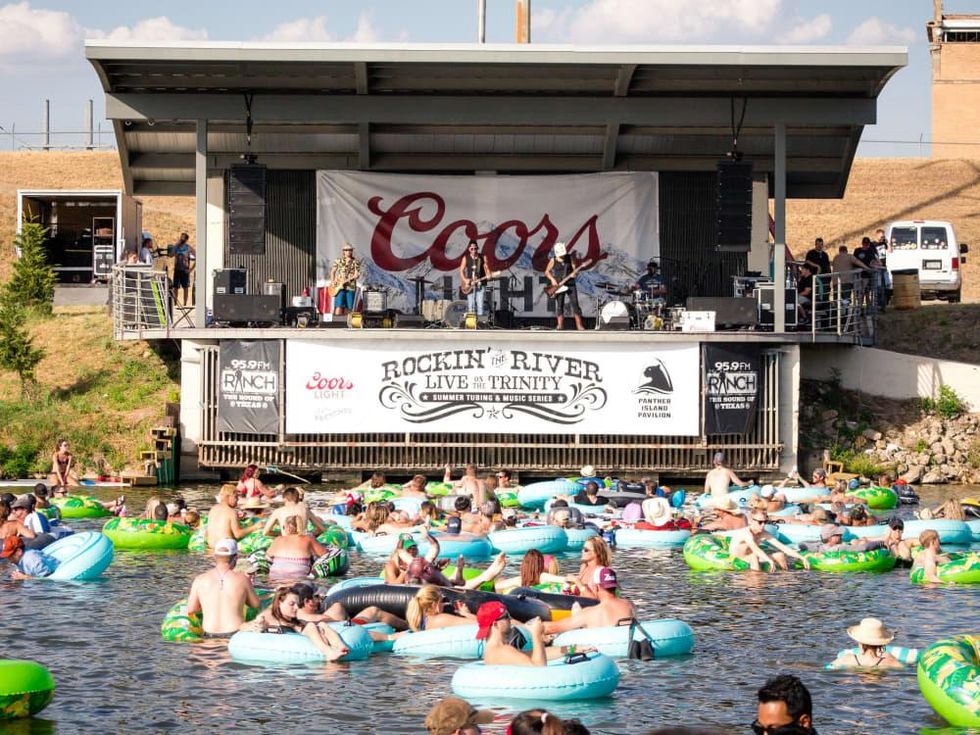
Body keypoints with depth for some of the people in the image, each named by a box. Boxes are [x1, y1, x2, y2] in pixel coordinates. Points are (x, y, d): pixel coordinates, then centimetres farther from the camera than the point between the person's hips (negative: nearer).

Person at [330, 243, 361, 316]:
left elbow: (357, 275, -2)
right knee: (338, 311, -13)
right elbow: (333, 272, 21)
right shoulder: (338, 262, 10)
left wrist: (350, 279, -21)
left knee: (348, 312, 0)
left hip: (350, 288, 0)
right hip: (339, 287, 0)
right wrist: (332, 281, 6)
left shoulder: (355, 262, 5)